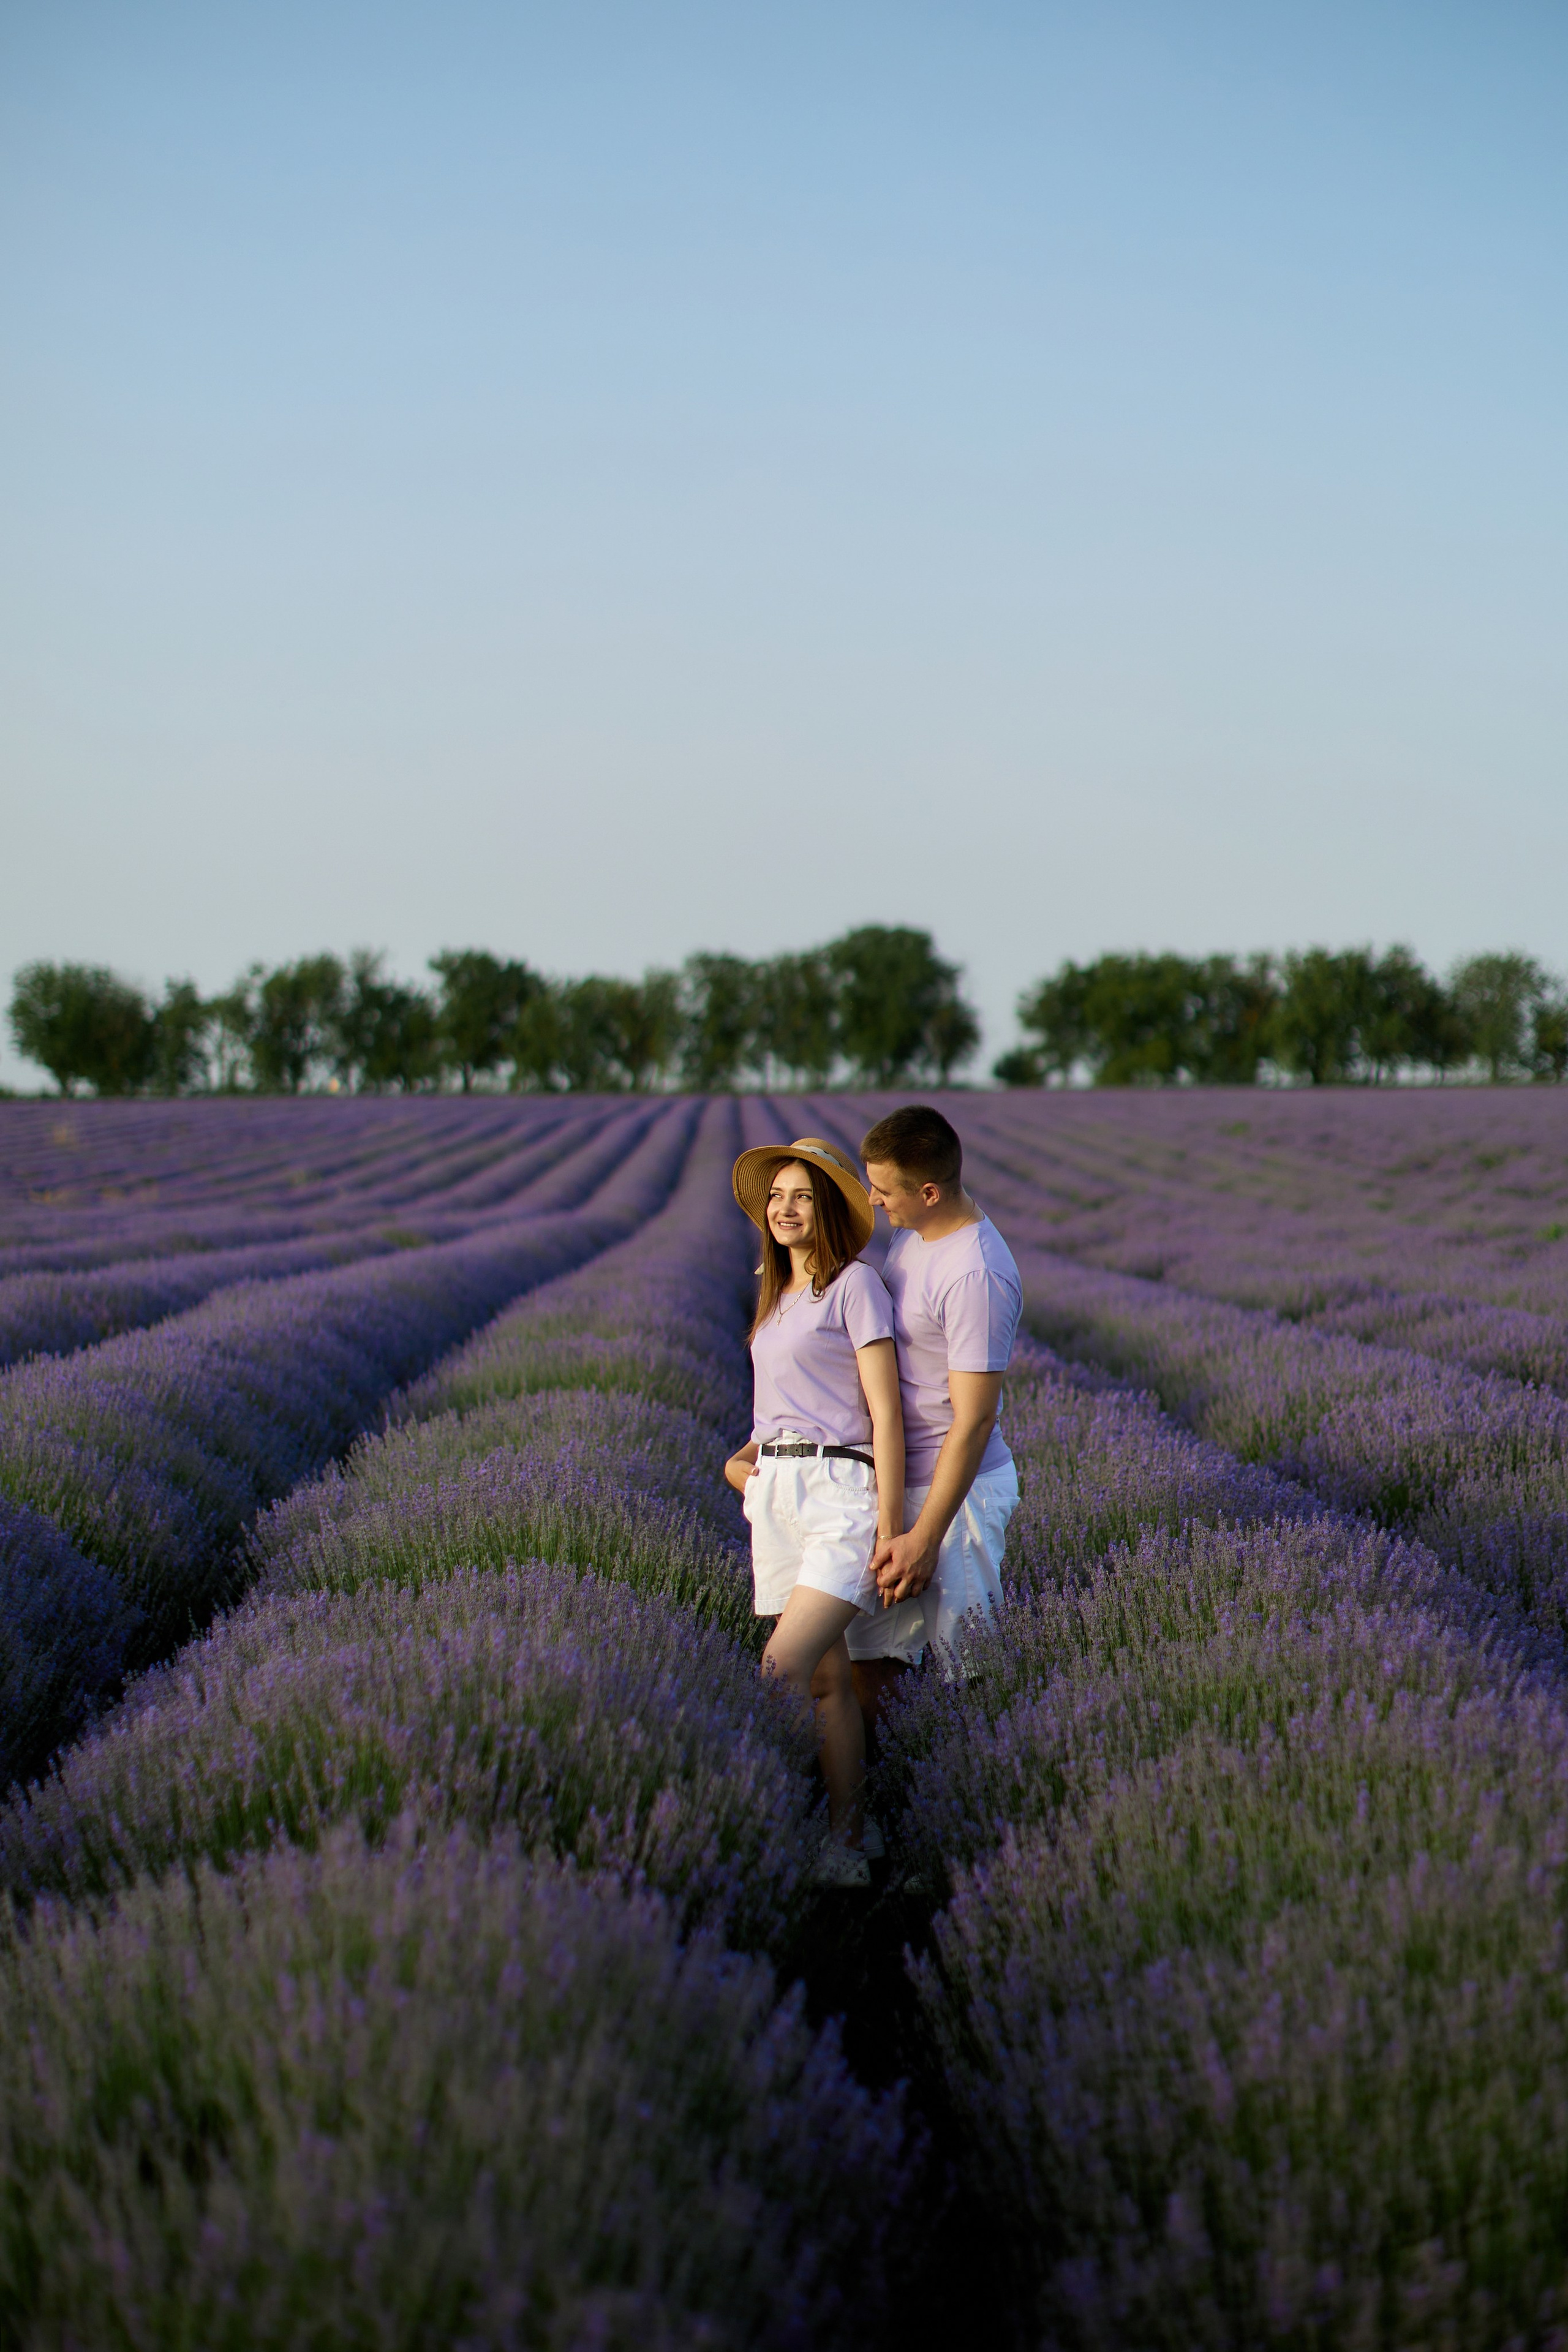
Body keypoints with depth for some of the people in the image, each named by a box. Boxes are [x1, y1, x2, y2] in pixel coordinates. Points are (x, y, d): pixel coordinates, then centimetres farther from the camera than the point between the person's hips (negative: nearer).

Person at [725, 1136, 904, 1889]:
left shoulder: (855, 1284, -3)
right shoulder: (777, 1294, 19)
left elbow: (884, 1413, -8)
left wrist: (890, 1527, -12)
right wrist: (741, 1458, 15)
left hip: (842, 1490, -7)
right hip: (774, 1491, 7)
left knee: (783, 1671, -18)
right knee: (826, 1679, 6)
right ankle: (846, 1850, 8)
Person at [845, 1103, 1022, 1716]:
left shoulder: (976, 1276, -23)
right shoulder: (909, 1235, 7)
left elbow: (973, 1420, -23)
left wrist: (924, 1539, -23)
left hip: (955, 1490, -9)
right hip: (897, 1481, 9)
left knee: (974, 1664, -4)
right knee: (867, 1657, 11)